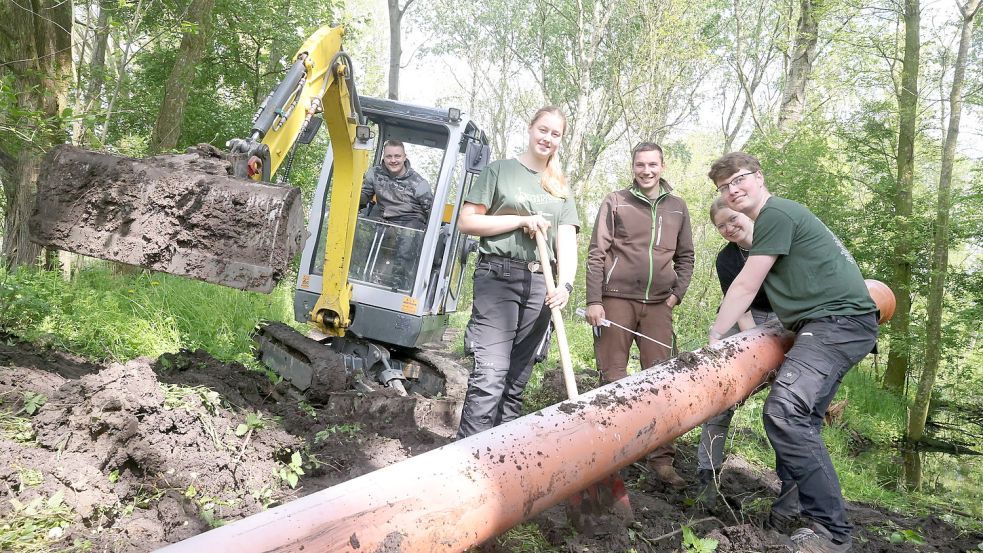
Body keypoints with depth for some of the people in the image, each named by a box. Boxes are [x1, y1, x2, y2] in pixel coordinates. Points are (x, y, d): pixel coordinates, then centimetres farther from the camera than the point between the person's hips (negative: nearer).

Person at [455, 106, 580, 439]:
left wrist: (565, 284, -12)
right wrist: (522, 220, -7)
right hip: (498, 277, -4)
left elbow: (567, 241, 7)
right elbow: (466, 221, 0)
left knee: (517, 380, 6)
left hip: (541, 285, 5)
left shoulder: (561, 189, 19)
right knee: (490, 374, -15)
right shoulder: (500, 170, 7)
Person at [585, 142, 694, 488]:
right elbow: (596, 254, 0)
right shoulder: (615, 202, 5)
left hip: (658, 304, 3)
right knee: (612, 377, -1)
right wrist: (594, 301, -7)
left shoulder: (677, 207, 14)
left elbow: (685, 257, 19)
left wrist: (677, 292, 4)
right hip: (617, 299, -3)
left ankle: (662, 460, 5)